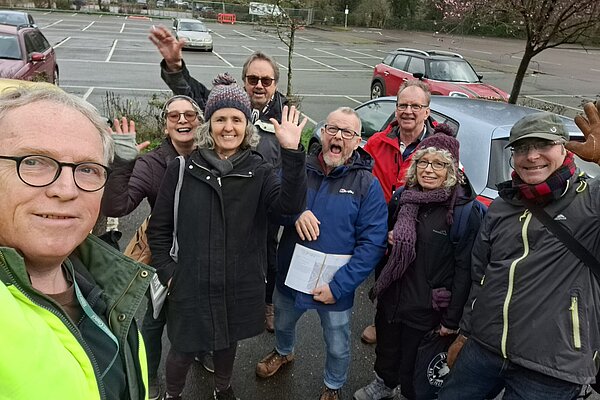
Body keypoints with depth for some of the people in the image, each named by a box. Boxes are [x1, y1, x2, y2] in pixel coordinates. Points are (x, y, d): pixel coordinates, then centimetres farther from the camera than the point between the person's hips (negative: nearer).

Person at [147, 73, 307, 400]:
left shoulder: (259, 172, -5)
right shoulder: (182, 170, -6)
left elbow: (289, 204, -25)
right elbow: (159, 228, 1)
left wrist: (292, 152, -34)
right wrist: (167, 272, -5)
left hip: (240, 287, 1)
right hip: (191, 286, -1)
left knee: (227, 344, 23)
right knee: (183, 350, 15)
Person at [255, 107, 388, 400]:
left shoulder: (367, 185, -14)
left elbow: (372, 244, -17)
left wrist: (338, 286, -23)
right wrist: (294, 213, -27)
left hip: (336, 290, -2)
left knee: (338, 349, 19)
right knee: (282, 325, 30)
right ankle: (283, 353, 65)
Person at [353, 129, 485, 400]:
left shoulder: (465, 211, -17)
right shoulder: (402, 197, -1)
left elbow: (464, 270, -15)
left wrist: (451, 320, -13)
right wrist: (388, 238, 0)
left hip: (427, 309, -5)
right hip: (390, 298, 6)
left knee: (413, 373, 11)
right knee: (387, 352, 27)